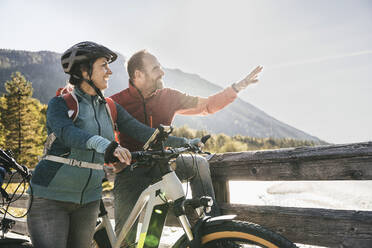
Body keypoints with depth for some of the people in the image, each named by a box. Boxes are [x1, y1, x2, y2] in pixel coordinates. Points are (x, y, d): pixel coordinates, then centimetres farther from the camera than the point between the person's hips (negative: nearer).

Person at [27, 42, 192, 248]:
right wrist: (102, 143, -49)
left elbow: (141, 131, 2)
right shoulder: (60, 103, -10)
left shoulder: (109, 107, 5)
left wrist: (184, 143, -2)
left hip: (88, 199, 5)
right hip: (51, 198, -4)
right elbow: (66, 132, -30)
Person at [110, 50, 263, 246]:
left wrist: (238, 87, -2)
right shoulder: (116, 103, -9)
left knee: (199, 163, -14)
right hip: (131, 173, -4)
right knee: (125, 236, -9)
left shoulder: (168, 96, 2)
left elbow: (206, 106, 5)